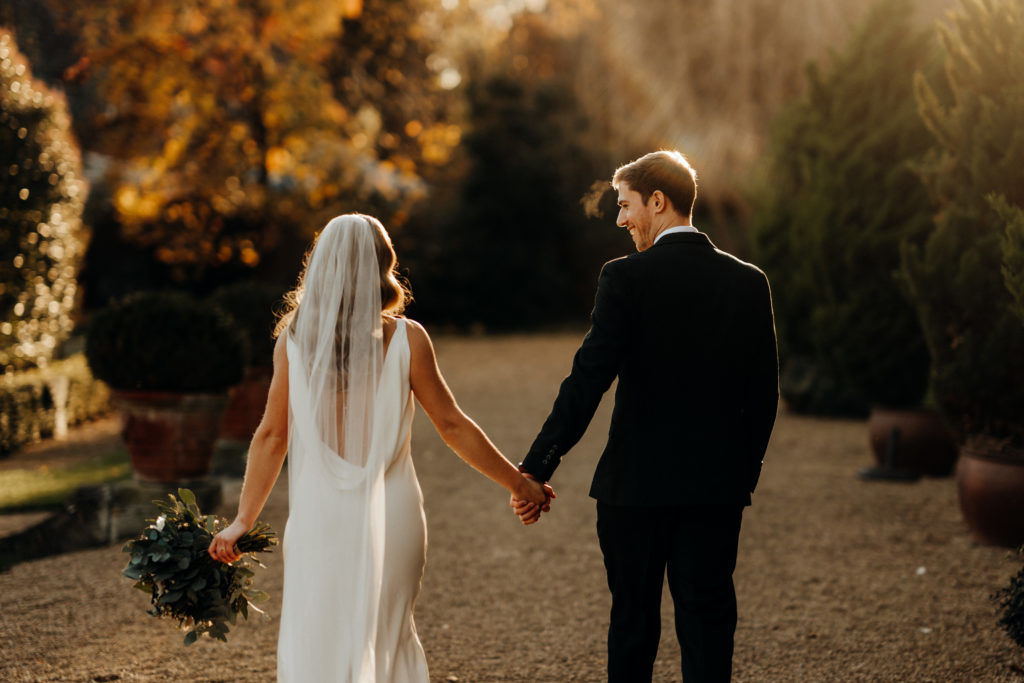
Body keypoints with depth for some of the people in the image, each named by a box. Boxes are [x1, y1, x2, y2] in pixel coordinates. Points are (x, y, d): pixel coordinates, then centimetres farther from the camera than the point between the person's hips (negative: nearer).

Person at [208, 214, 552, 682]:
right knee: (387, 639, 17)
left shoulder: (295, 338, -3)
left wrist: (243, 520, 9)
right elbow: (452, 425, -2)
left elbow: (272, 436, 0)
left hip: (321, 515, 0)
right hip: (391, 514, 0)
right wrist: (518, 482, 9)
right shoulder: (405, 338, -6)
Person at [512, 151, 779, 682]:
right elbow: (763, 393, 6)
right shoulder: (748, 282, 3)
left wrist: (537, 468, -13)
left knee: (633, 619, 10)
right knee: (708, 617, 8)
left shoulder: (625, 278, -10)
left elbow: (588, 380, -16)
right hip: (718, 484, 3)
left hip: (637, 481, -3)